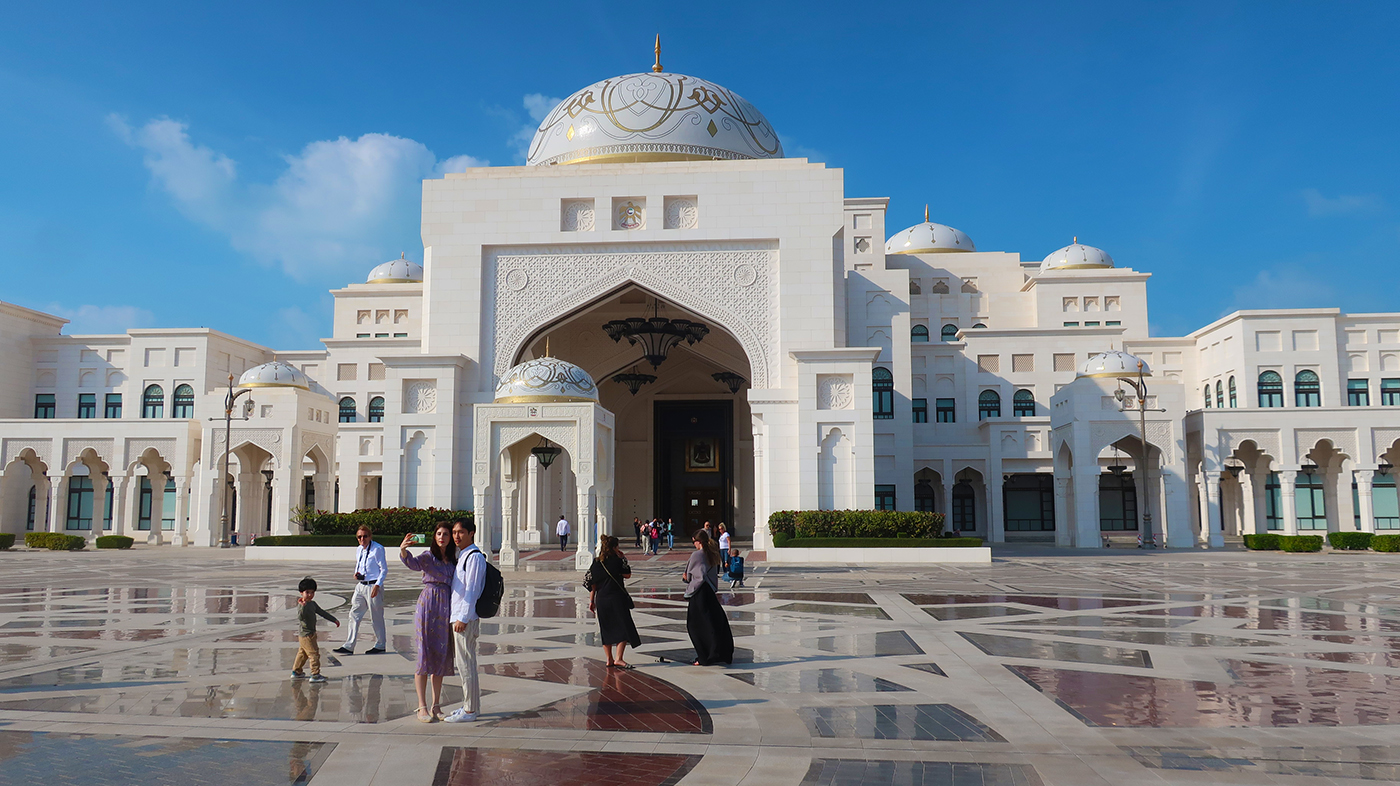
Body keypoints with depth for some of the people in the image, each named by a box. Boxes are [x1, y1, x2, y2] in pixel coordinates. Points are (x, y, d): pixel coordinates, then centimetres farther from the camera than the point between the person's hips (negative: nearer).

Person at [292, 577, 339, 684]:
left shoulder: (313, 604, 9)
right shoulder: (301, 605, -19)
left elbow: (322, 612, 19)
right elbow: (300, 617, -36)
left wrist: (334, 620, 21)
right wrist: (303, 606, -47)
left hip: (310, 634, 10)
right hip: (305, 635, -10)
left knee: (302, 653, 21)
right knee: (314, 653, -8)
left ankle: (296, 672, 35)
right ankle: (315, 675, -4)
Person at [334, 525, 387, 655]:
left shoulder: (377, 549, -11)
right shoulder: (359, 550, 11)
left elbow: (384, 569, -12)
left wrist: (377, 585, -21)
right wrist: (356, 574, 2)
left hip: (373, 586, -8)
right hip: (361, 585, 8)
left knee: (377, 617, 3)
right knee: (354, 615, 6)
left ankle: (380, 646, 16)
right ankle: (349, 646, 11)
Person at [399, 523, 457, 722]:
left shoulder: (452, 560, 12)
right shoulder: (428, 556, -3)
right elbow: (412, 563, -25)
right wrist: (403, 550, -45)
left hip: (446, 609, 5)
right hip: (428, 606, -5)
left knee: (442, 656, 9)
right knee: (425, 655, -4)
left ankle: (436, 706, 17)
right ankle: (422, 707, 1)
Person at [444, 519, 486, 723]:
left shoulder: (474, 557, -15)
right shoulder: (461, 555, 15)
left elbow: (472, 590, -18)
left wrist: (463, 618, -19)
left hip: (466, 619, -10)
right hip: (458, 616, 10)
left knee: (466, 664, -4)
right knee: (463, 664, 16)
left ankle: (469, 710, 3)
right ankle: (470, 705, 25)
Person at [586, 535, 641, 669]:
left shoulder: (596, 563, 4)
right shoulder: (617, 561, -10)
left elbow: (591, 584, 5)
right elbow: (628, 575, 3)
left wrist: (591, 601, 12)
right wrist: (622, 558, 3)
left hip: (601, 599, 5)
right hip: (617, 599, -5)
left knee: (606, 630, 13)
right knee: (624, 628, 0)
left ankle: (609, 660, 18)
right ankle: (618, 659, -10)